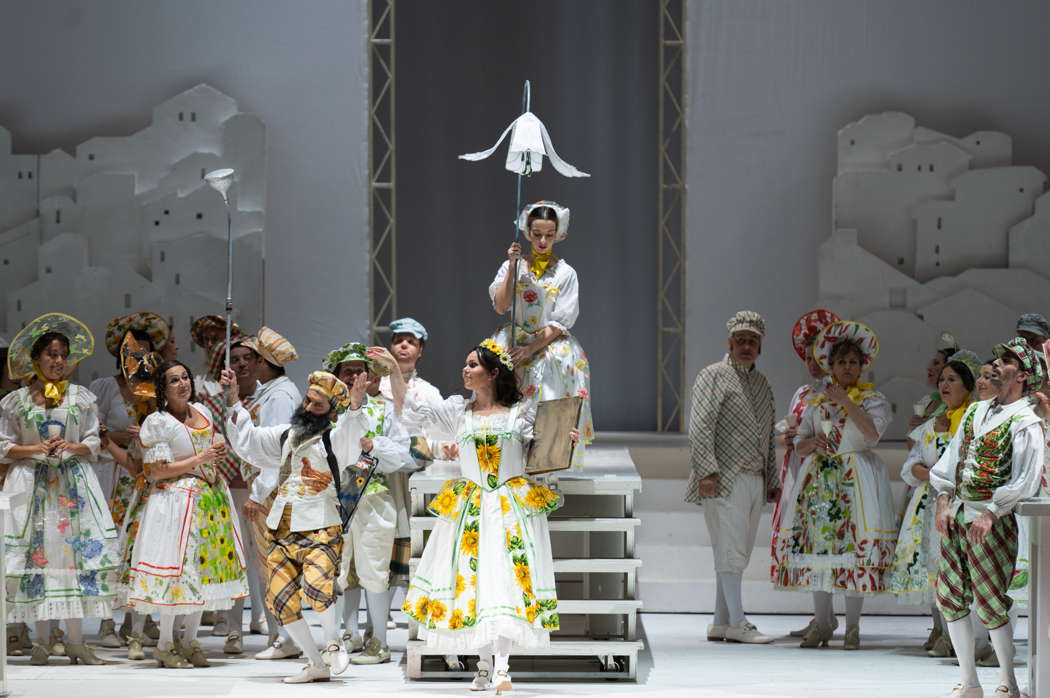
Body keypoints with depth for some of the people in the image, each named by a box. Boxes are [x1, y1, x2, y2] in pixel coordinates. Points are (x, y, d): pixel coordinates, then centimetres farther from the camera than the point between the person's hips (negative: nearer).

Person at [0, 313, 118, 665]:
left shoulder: (81, 397, 9)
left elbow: (94, 443, 10)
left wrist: (72, 447, -10)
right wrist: (37, 449, -11)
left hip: (74, 482, 1)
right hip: (31, 483, -1)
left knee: (77, 552, -6)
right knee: (37, 553, -5)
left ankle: (76, 640, -5)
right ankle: (44, 638, 3)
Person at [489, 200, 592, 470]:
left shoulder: (565, 273, 2)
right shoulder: (513, 266, 9)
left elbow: (561, 322, -4)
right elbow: (500, 306, -3)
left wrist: (531, 348, -15)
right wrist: (512, 267, -9)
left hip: (552, 343, -1)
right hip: (517, 341, 1)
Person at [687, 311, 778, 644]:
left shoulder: (761, 382, 21)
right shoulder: (713, 376, -2)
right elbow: (700, 427, -11)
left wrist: (773, 479, 20)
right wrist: (706, 471, -20)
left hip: (755, 480, 8)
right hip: (725, 479, -8)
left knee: (738, 554, 7)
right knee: (731, 549, -11)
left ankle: (720, 623, 11)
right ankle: (737, 624, -13)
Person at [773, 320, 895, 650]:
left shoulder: (873, 399, 5)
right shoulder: (817, 403, 17)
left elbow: (873, 431, -14)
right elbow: (799, 446, 15)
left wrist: (846, 401, -16)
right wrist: (811, 443, -6)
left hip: (857, 476, -4)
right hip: (820, 477, 4)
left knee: (854, 548, -9)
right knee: (818, 546, 0)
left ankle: (852, 627, -4)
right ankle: (822, 625, 8)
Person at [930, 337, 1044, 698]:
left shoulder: (1026, 422, -9)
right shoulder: (976, 411, 14)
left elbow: (1026, 478, -16)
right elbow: (953, 455, 13)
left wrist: (990, 514, -21)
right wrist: (944, 499, 1)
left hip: (992, 520, -7)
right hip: (956, 515, 7)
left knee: (990, 602, -6)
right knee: (949, 596, 6)